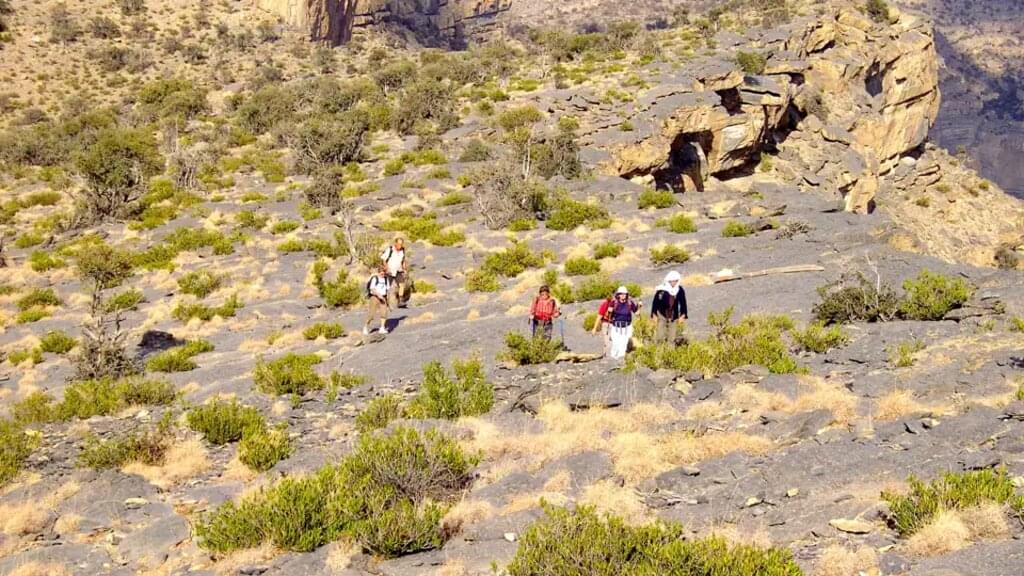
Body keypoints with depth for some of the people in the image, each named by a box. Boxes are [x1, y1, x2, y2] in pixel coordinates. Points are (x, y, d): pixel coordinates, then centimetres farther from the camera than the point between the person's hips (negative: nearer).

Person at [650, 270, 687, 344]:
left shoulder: (680, 290, -7)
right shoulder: (661, 290, -16)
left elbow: (683, 303, 5)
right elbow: (655, 302, -7)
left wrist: (683, 315, 4)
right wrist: (654, 315, -6)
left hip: (674, 317, 3)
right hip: (662, 315, -3)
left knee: (672, 337, 10)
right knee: (660, 336, -3)